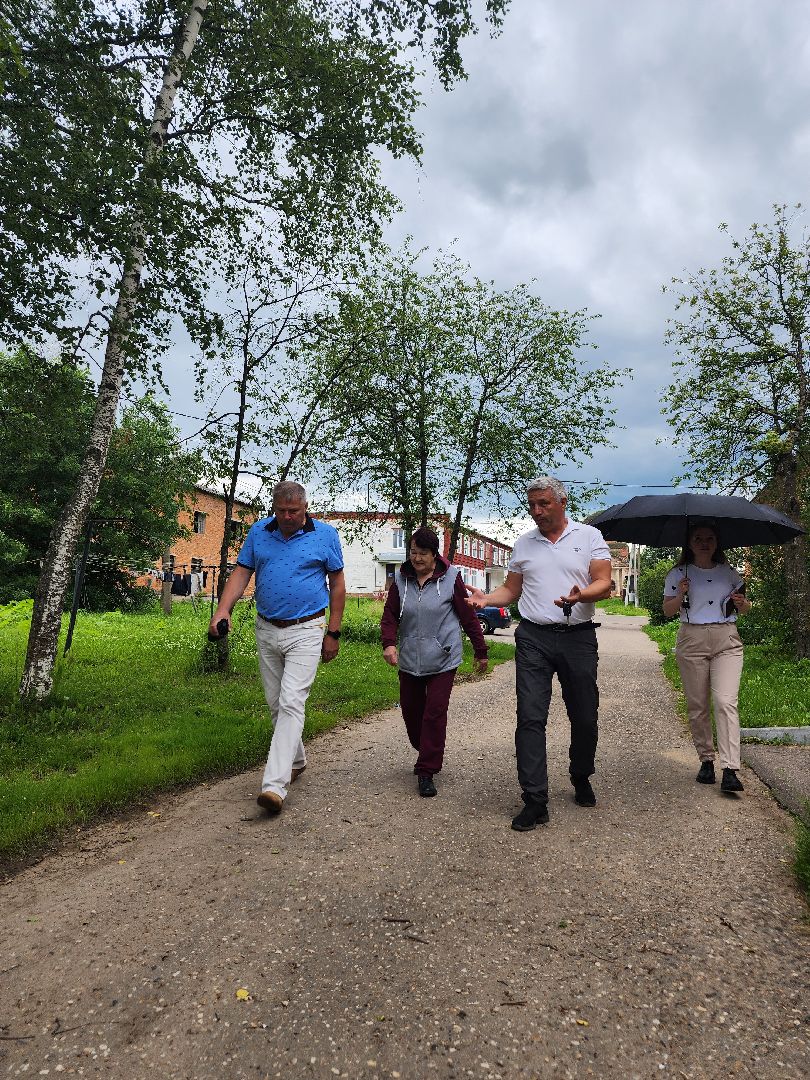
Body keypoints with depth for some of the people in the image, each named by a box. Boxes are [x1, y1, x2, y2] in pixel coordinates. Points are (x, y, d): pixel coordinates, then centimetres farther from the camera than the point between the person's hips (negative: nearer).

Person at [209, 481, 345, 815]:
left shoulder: (325, 535, -5)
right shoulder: (258, 531, 3)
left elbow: (337, 584, -1)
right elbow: (241, 573, 2)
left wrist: (333, 633, -3)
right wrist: (223, 610, -15)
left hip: (306, 631, -4)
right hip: (267, 630, 5)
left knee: (291, 703, -14)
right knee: (276, 705, 15)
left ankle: (275, 784, -14)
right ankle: (296, 761, 35)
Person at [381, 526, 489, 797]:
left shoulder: (450, 578, -5)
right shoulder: (401, 580, 3)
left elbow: (468, 616, 0)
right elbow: (390, 615, 2)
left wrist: (480, 651, 4)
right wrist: (389, 643, -16)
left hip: (442, 661, -4)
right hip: (409, 661, 4)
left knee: (435, 714, -7)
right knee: (411, 711, 13)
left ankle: (426, 772, 5)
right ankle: (426, 754, 38)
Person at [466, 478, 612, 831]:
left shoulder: (589, 536, 5)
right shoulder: (523, 543, 12)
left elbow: (603, 584, -3)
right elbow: (511, 589, 15)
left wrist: (580, 595, -24)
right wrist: (486, 598, -5)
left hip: (578, 638, -1)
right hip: (534, 638, 1)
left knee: (585, 718, 10)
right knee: (530, 717, -7)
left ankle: (581, 780, 36)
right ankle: (535, 801, -1)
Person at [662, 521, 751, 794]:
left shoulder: (729, 572, 12)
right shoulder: (678, 574, 6)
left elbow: (745, 607, 20)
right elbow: (667, 611, 3)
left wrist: (741, 602, -2)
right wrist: (680, 595, -15)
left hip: (727, 641, 0)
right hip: (692, 640, 0)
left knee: (725, 702, -13)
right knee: (697, 705, 4)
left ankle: (730, 770, -14)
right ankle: (706, 761, 19)